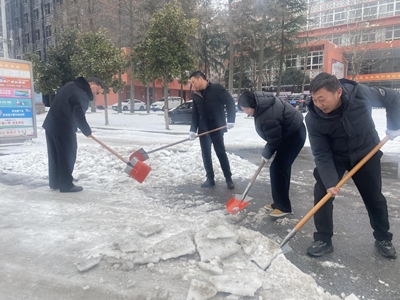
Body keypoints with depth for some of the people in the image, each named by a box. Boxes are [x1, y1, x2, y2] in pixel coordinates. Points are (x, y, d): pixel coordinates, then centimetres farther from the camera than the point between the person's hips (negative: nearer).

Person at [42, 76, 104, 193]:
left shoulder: (71, 85, 14)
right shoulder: (82, 95, -17)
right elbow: (79, 116, -24)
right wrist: (87, 131, -8)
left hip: (51, 124, 10)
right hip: (63, 128, -10)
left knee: (55, 155, 15)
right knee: (67, 156, -1)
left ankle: (55, 182, 25)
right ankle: (65, 185, 5)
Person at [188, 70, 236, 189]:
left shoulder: (217, 88, -7)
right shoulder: (196, 95, 9)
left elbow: (230, 102, -10)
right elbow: (195, 114, 10)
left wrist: (230, 120, -18)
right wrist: (193, 130, -1)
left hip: (217, 128, -5)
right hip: (203, 129, 5)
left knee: (221, 152, 0)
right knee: (206, 154, 6)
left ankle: (228, 178, 13)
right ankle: (210, 178, 17)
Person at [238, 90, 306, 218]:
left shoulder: (267, 117, -32)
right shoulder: (261, 100, -2)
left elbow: (274, 140, -22)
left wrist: (266, 154, -5)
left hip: (294, 135, -10)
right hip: (291, 131, 10)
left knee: (277, 169, -8)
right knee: (283, 167, 13)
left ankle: (283, 206, 3)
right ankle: (280, 203, 23)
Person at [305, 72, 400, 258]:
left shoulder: (361, 94, -28)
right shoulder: (313, 118, -28)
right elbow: (321, 154, -23)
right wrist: (330, 182, -30)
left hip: (366, 152, 1)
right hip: (334, 157, 0)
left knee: (374, 197, 11)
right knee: (322, 193, -11)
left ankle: (383, 239, 33)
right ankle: (323, 240, 5)